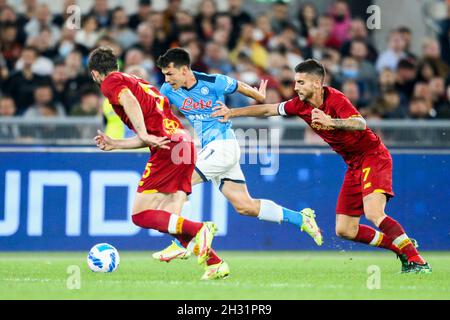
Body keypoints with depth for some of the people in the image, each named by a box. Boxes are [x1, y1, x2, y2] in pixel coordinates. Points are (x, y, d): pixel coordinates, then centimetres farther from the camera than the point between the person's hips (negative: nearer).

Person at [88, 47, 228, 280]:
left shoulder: (111, 82, 6)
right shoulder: (137, 82, 31)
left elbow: (129, 100, -18)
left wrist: (144, 135, -25)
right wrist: (114, 144, 38)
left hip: (168, 149, -8)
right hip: (184, 143, 9)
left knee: (140, 215, -7)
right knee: (170, 220, 8)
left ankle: (199, 230, -24)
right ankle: (215, 264, -4)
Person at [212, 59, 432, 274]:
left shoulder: (335, 99, -21)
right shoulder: (301, 105, 2)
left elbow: (360, 123, -38)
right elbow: (268, 110, 14)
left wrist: (331, 122, -53)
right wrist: (232, 112, 10)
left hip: (373, 157, -9)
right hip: (354, 165, 9)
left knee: (373, 213, -29)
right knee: (345, 230, 3)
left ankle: (416, 260, -23)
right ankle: (402, 248, 14)